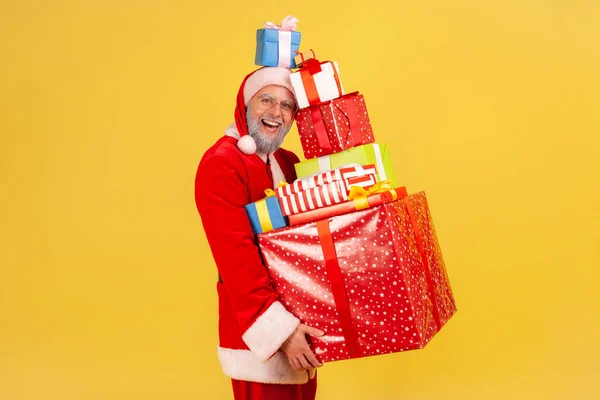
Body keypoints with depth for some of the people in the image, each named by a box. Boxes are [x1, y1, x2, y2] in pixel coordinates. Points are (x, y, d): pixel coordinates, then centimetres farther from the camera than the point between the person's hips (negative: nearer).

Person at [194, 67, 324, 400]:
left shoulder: (289, 162, 10)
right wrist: (280, 329, -26)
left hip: (299, 315, 8)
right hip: (259, 328, -8)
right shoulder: (220, 164, -16)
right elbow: (236, 258, -23)